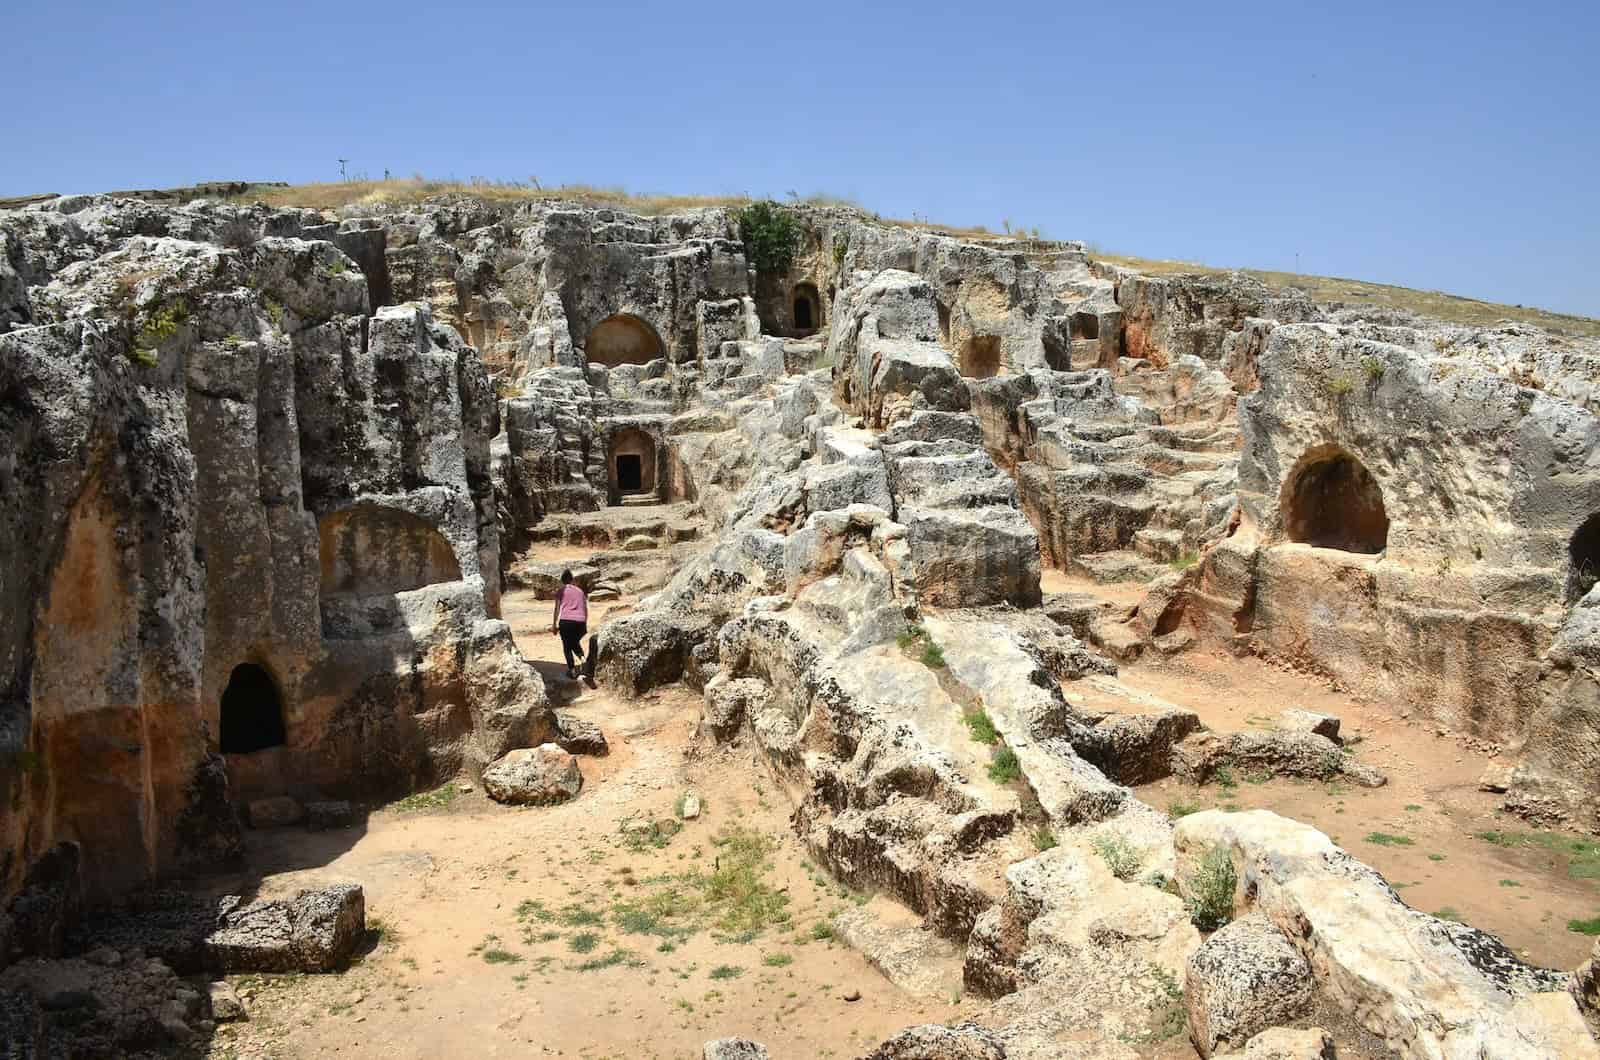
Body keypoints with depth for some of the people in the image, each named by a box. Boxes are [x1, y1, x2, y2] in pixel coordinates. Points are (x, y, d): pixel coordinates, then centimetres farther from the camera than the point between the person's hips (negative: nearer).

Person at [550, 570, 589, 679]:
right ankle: (582, 659, -2)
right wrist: (585, 624, 25)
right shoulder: (580, 590, 18)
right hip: (580, 621, 3)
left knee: (567, 646, 13)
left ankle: (572, 670, 7)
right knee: (575, 642, 26)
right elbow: (585, 609, 17)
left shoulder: (561, 591, 8)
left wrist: (554, 625, 7)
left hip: (566, 621, -3)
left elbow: (557, 609, 3)